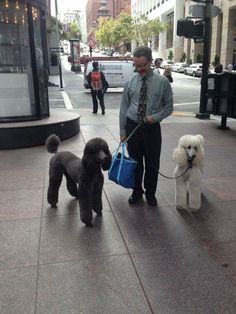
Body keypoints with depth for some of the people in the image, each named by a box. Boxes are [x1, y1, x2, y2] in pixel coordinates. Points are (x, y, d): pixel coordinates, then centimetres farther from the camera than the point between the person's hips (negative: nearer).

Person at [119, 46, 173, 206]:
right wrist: (123, 130, 2)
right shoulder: (130, 82, 0)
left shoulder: (162, 82, -4)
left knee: (152, 163, 10)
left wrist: (155, 117, -16)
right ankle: (137, 191, 34)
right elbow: (124, 107, 5)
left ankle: (150, 193, 32)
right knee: (135, 162, 13)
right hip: (132, 127, 1)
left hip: (152, 128, -1)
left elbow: (168, 106, 2)